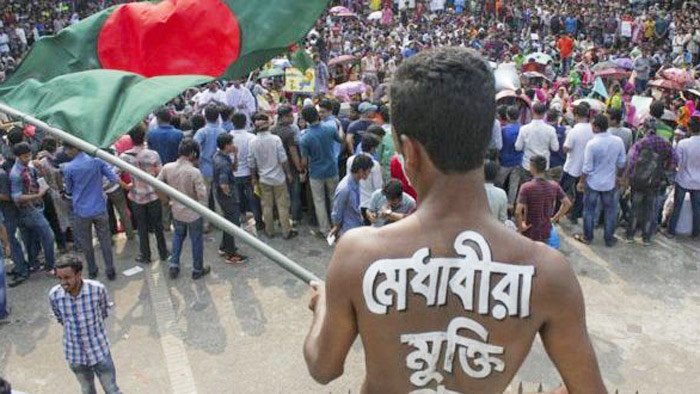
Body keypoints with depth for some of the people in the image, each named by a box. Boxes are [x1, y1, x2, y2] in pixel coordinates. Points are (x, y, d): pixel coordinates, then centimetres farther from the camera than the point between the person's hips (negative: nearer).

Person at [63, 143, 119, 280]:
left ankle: (92, 271, 28)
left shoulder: (68, 168, -11)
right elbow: (114, 179, -5)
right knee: (105, 240, 11)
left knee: (86, 243, 16)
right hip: (100, 209, 1)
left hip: (81, 211, -1)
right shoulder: (97, 161, -7)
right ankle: (110, 271, 16)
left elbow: (69, 190, 2)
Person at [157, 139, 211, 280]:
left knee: (178, 235, 29)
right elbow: (202, 196, -26)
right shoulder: (194, 172, -27)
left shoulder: (167, 168, -12)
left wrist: (166, 199, 14)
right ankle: (197, 270, 30)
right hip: (194, 213, -4)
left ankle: (174, 265, 29)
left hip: (177, 211, 4)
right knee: (196, 240, 16)